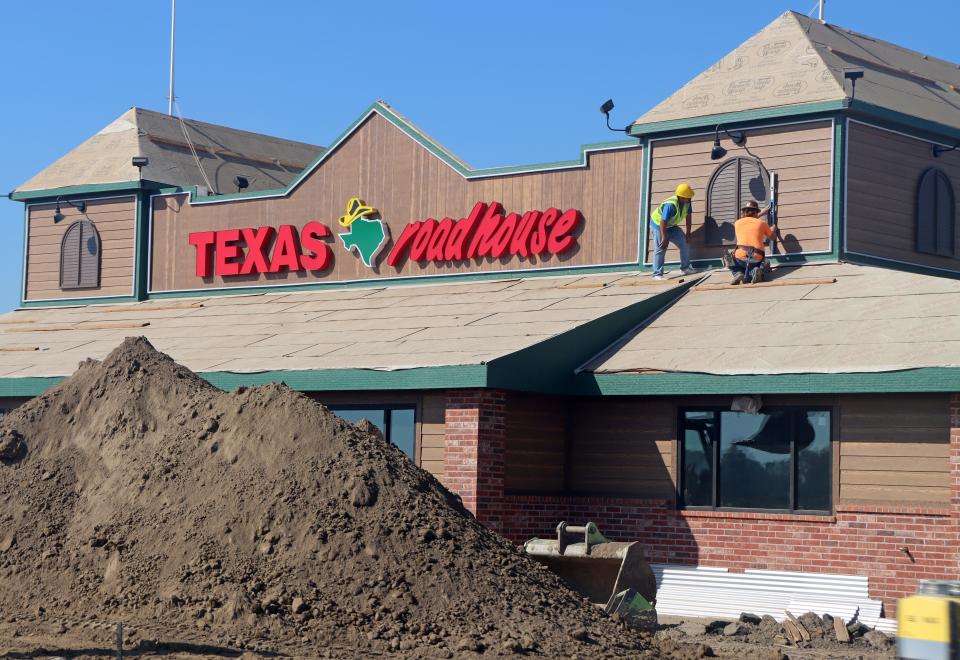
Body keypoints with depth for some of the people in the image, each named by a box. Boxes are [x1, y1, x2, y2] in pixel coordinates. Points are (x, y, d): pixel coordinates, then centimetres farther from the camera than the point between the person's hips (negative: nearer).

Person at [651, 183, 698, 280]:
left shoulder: (686, 202, -13)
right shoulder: (670, 205, -36)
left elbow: (688, 216, 1)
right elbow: (663, 222, -35)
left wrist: (688, 232, 2)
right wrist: (664, 238, -31)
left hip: (671, 226, 8)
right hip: (658, 224, -8)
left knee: (684, 243, 0)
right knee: (660, 249, -11)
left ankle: (685, 268, 12)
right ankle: (657, 274, -9)